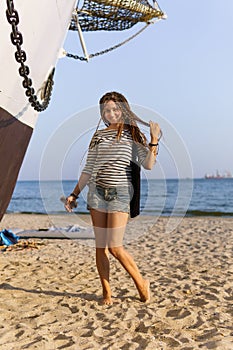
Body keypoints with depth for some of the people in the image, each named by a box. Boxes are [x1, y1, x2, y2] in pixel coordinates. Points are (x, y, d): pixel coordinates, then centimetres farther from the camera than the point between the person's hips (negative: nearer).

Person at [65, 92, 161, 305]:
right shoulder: (98, 136, 12)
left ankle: (142, 283, 13)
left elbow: (148, 164, -7)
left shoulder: (132, 133, 3)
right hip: (97, 192, 4)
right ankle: (106, 292, 16)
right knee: (100, 245, 4)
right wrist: (74, 194, 13)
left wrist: (154, 140, -19)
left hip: (120, 193, -4)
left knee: (115, 247, -8)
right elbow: (88, 169, 15)